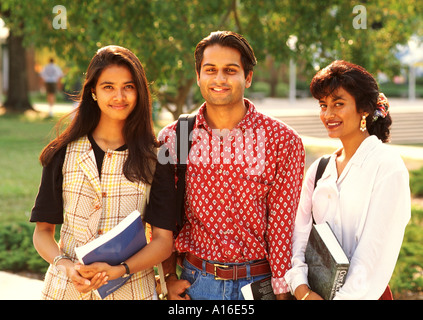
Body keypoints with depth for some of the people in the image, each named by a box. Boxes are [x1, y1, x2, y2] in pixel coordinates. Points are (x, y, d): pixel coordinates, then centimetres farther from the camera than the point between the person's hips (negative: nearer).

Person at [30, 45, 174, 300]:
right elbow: (43, 230, 4)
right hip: (67, 287, 1)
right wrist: (65, 266, -15)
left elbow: (164, 240, -4)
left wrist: (118, 270, -18)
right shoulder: (64, 153, 1)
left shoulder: (154, 158, -1)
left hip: (132, 288, 0)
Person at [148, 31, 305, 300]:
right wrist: (169, 276, 1)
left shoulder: (283, 141, -5)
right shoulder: (172, 138, 0)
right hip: (196, 282, 1)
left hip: (260, 283, -1)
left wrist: (283, 292, -9)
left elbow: (284, 225, -6)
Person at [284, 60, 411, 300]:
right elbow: (299, 232, 0)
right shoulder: (320, 168, 5)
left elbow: (376, 251, -17)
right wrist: (301, 287, -14)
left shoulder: (387, 167, -11)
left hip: (362, 293, -5)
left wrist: (346, 296, -21)